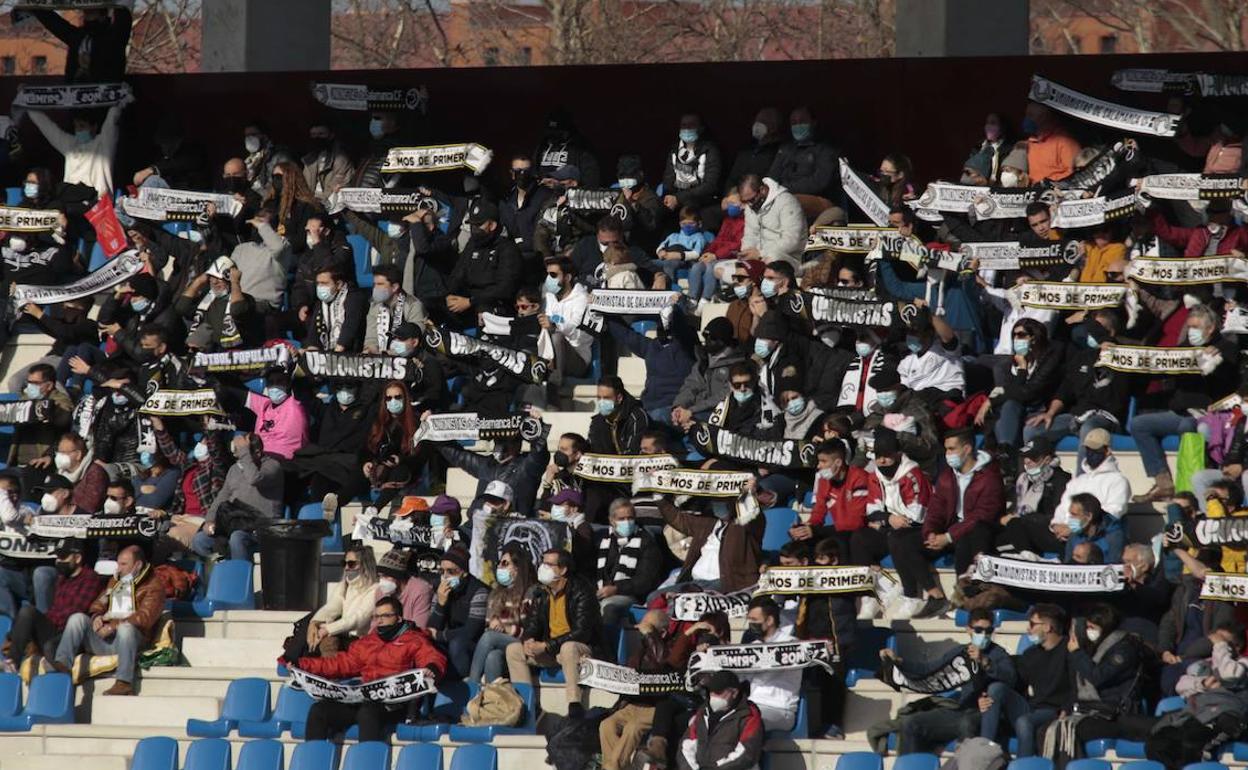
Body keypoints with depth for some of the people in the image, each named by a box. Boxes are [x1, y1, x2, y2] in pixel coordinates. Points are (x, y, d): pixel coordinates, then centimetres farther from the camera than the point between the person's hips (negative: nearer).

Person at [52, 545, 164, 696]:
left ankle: (124, 682, -46)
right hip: (103, 640, 6)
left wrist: (113, 626, -20)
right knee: (77, 618, -15)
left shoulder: (153, 586, 2)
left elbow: (144, 618, -12)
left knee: (126, 627, -39)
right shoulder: (115, 580, 24)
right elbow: (98, 604, 24)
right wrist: (97, 616, -1)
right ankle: (62, 664, -31)